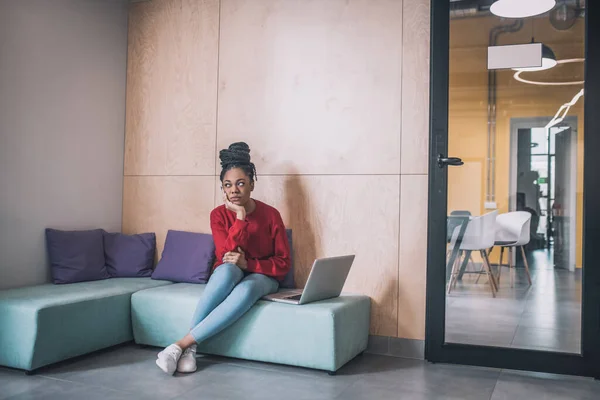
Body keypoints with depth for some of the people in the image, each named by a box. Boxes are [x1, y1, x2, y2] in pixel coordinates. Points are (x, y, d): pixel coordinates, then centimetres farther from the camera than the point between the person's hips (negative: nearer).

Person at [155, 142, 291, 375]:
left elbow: (283, 263, -7)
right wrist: (240, 216, -24)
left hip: (262, 276, 0)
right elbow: (225, 256, -19)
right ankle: (190, 348, -37)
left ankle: (183, 343, -37)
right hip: (229, 276, 1)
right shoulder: (219, 215, -6)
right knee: (228, 269, -39)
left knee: (247, 289, -39)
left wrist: (248, 264, -22)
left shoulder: (270, 215, -9)